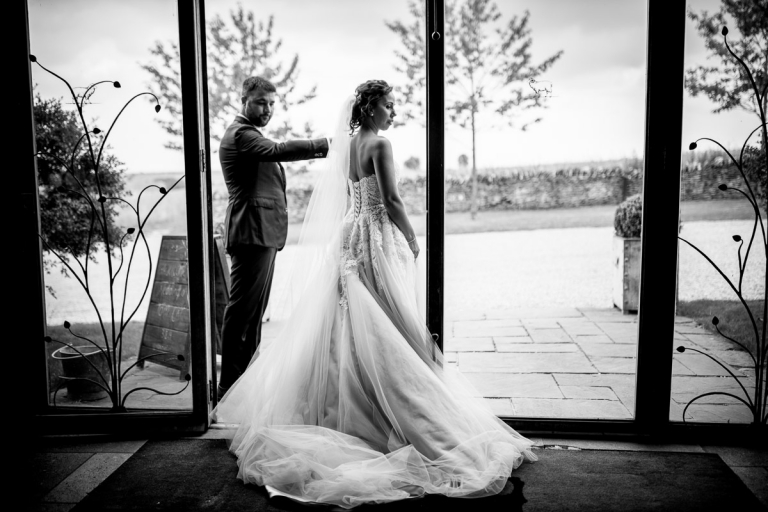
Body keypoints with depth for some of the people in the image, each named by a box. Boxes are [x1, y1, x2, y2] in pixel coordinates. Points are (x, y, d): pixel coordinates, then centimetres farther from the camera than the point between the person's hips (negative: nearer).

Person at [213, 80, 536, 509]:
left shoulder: (348, 144, 13)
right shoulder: (379, 144, -12)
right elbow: (391, 201, -18)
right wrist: (413, 240, -6)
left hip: (349, 237, 9)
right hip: (377, 238, -9)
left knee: (353, 327, 13)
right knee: (390, 329, -3)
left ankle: (348, 408, 22)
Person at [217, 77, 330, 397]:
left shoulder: (250, 134, 25)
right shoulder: (240, 133, -10)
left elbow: (274, 159, 28)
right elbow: (276, 150, -25)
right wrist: (324, 145, -26)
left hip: (264, 232, 11)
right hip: (252, 231, -11)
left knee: (255, 308, 13)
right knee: (243, 307, -9)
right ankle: (230, 384, -4)